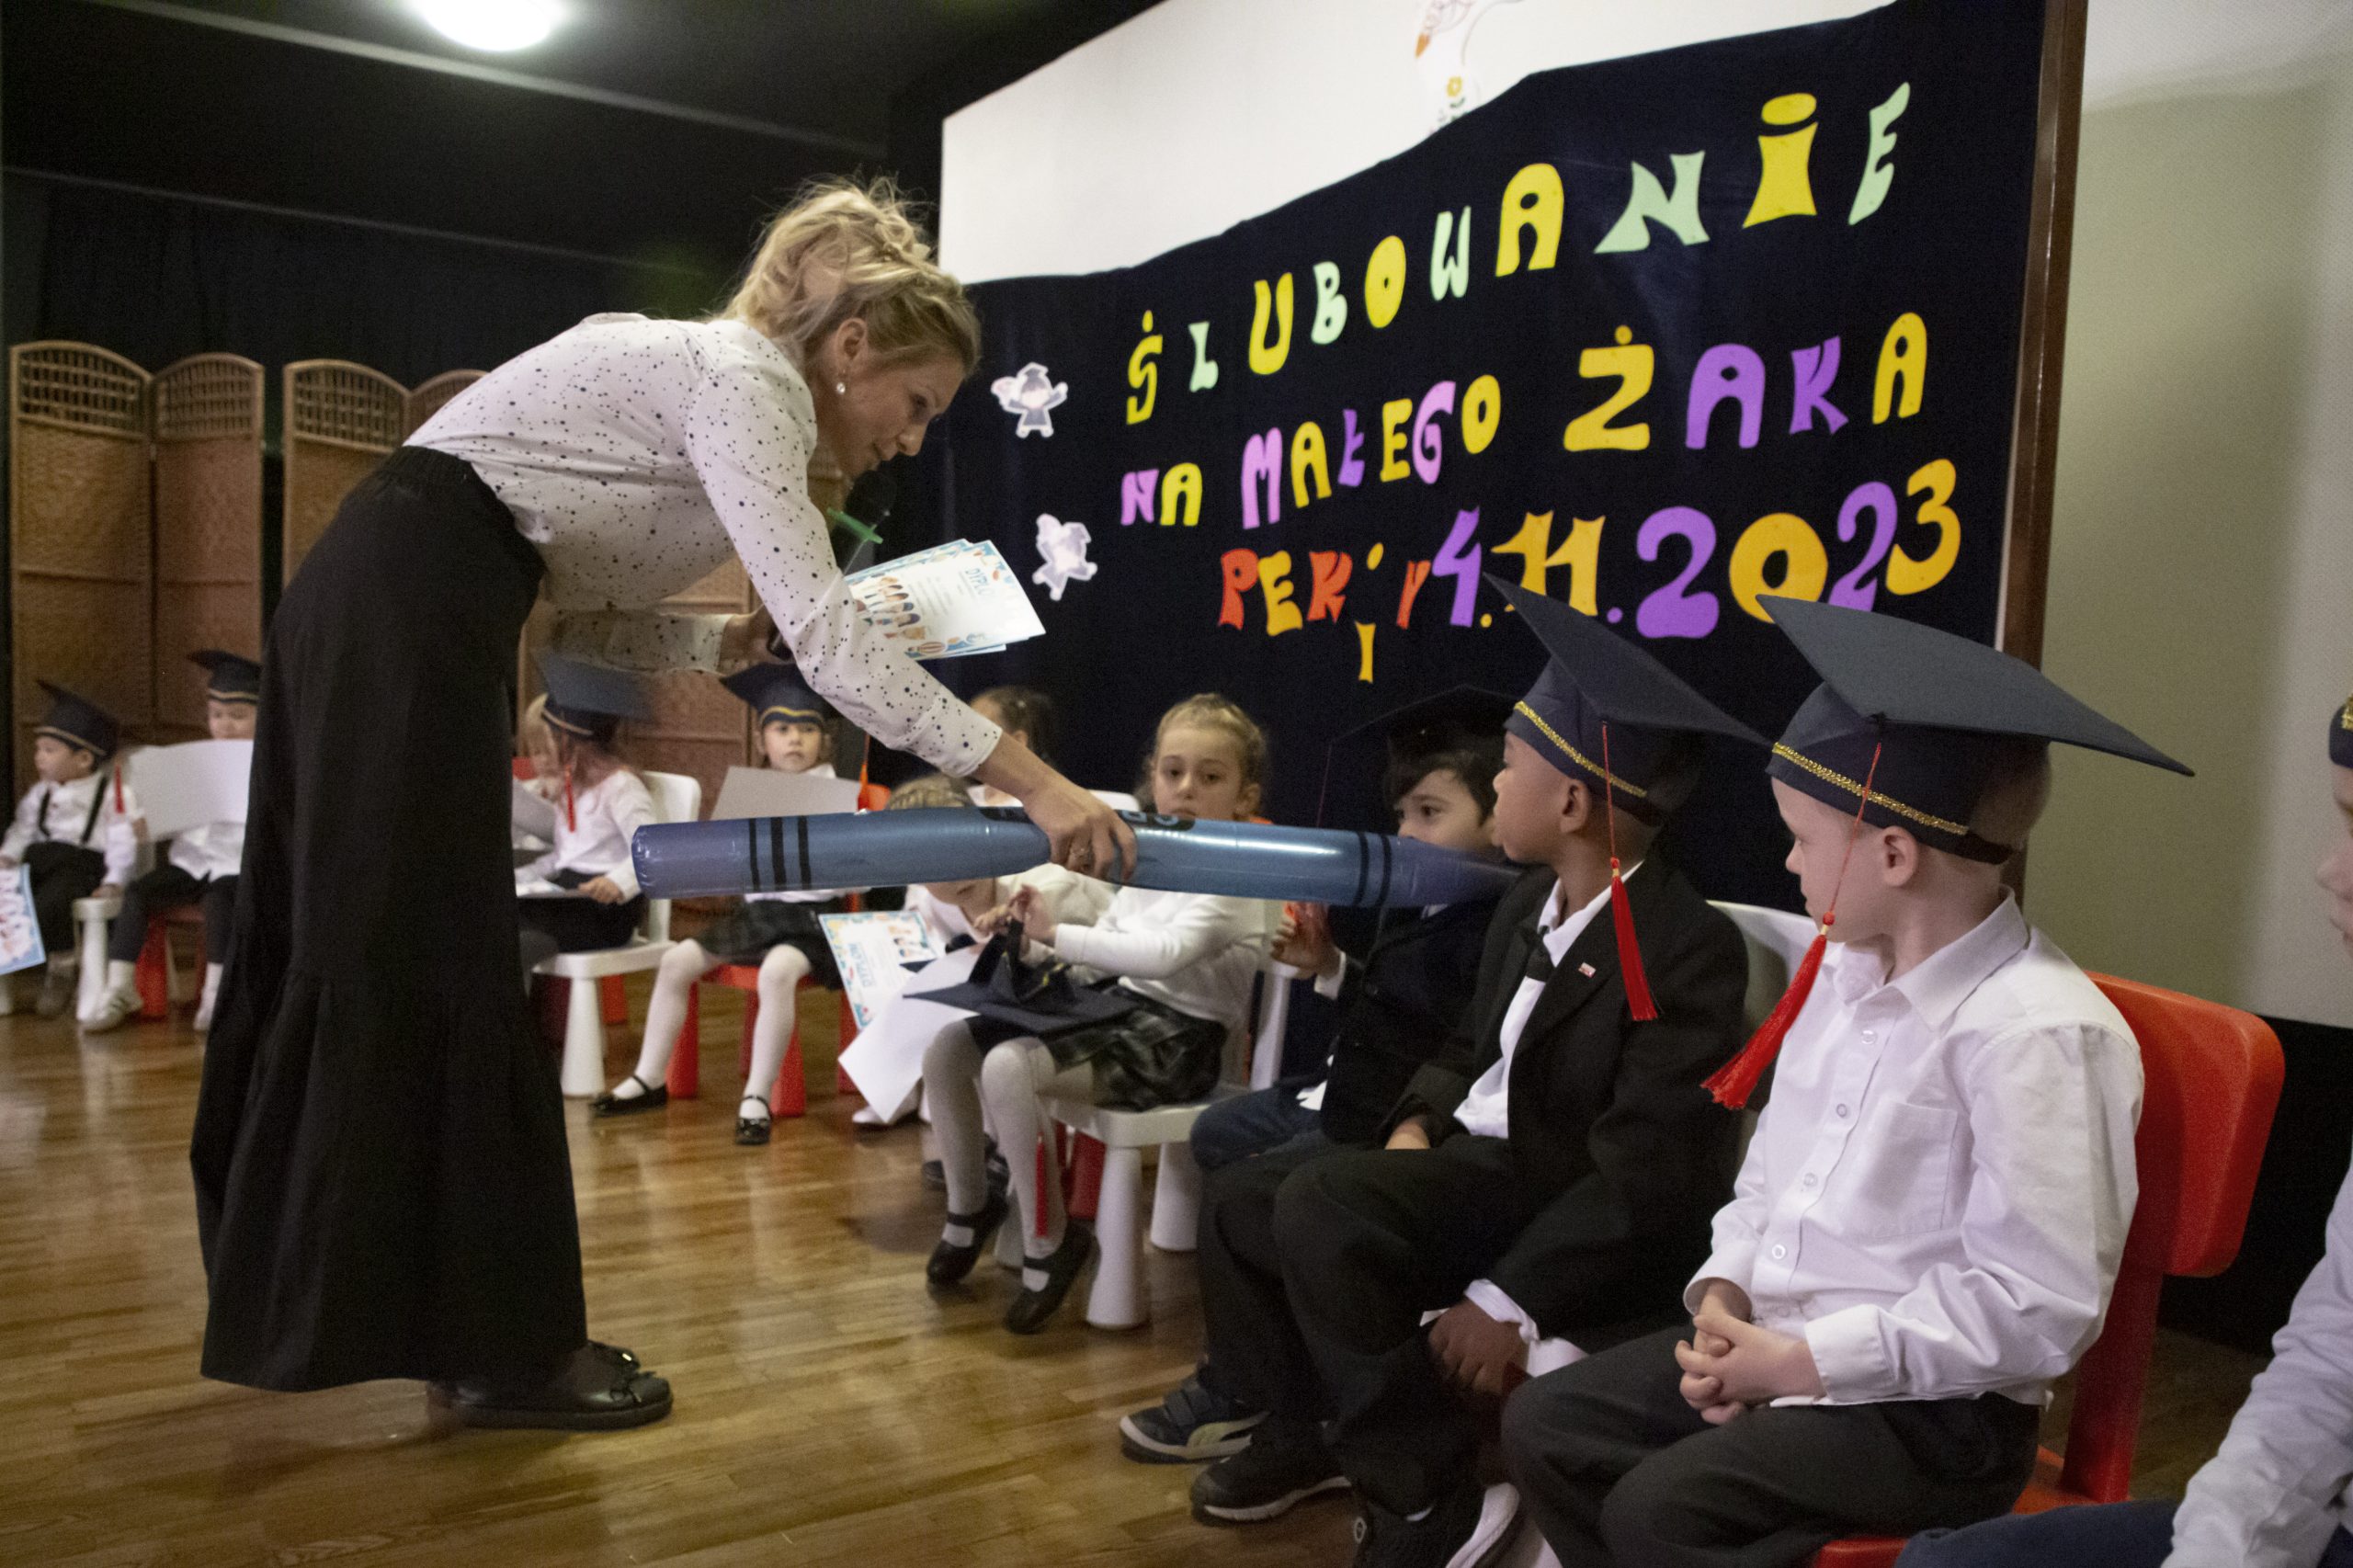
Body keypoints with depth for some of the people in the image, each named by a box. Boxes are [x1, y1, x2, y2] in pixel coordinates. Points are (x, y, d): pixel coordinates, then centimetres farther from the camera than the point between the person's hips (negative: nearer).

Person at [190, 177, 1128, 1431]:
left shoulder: (718, 382, 18)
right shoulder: (742, 377, -11)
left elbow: (585, 618, 15)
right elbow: (826, 633, -24)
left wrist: (743, 642, 4)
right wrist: (1031, 783, -26)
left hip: (378, 612, 10)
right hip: (403, 614, -10)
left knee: (371, 960, 14)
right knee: (439, 970, -5)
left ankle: (346, 1309, 28)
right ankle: (502, 1347, 6)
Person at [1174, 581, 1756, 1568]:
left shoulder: (1689, 949, -21)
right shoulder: (1531, 900, 6)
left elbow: (1641, 1177, -25)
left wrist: (1507, 1301, -26)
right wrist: (1417, 1122, 1)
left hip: (1580, 1221, -9)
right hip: (1479, 1163, 9)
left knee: (1321, 1205, -29)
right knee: (1238, 1199, 6)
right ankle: (1306, 1432, 24)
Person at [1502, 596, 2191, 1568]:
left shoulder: (2035, 1032, -21)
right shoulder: (1840, 975, 6)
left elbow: (2035, 1308, -23)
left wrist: (1802, 1362, -18)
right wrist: (1723, 1296, -1)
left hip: (1935, 1409, -8)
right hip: (1774, 1340, 9)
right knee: (1545, 1424, 0)